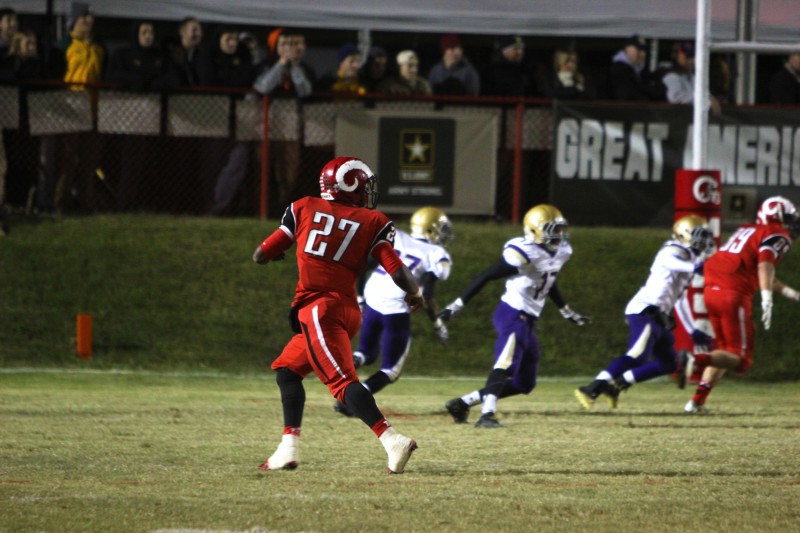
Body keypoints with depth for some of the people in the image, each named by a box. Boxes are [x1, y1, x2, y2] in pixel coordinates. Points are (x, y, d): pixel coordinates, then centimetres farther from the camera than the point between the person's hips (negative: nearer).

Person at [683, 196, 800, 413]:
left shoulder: (747, 231, 25)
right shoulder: (778, 236, 0)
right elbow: (765, 264, -20)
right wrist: (767, 300, -30)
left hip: (711, 290, 8)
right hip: (734, 295, -8)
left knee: (725, 350, 22)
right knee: (740, 359, -2)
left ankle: (697, 401, 12)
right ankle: (696, 360, -27)